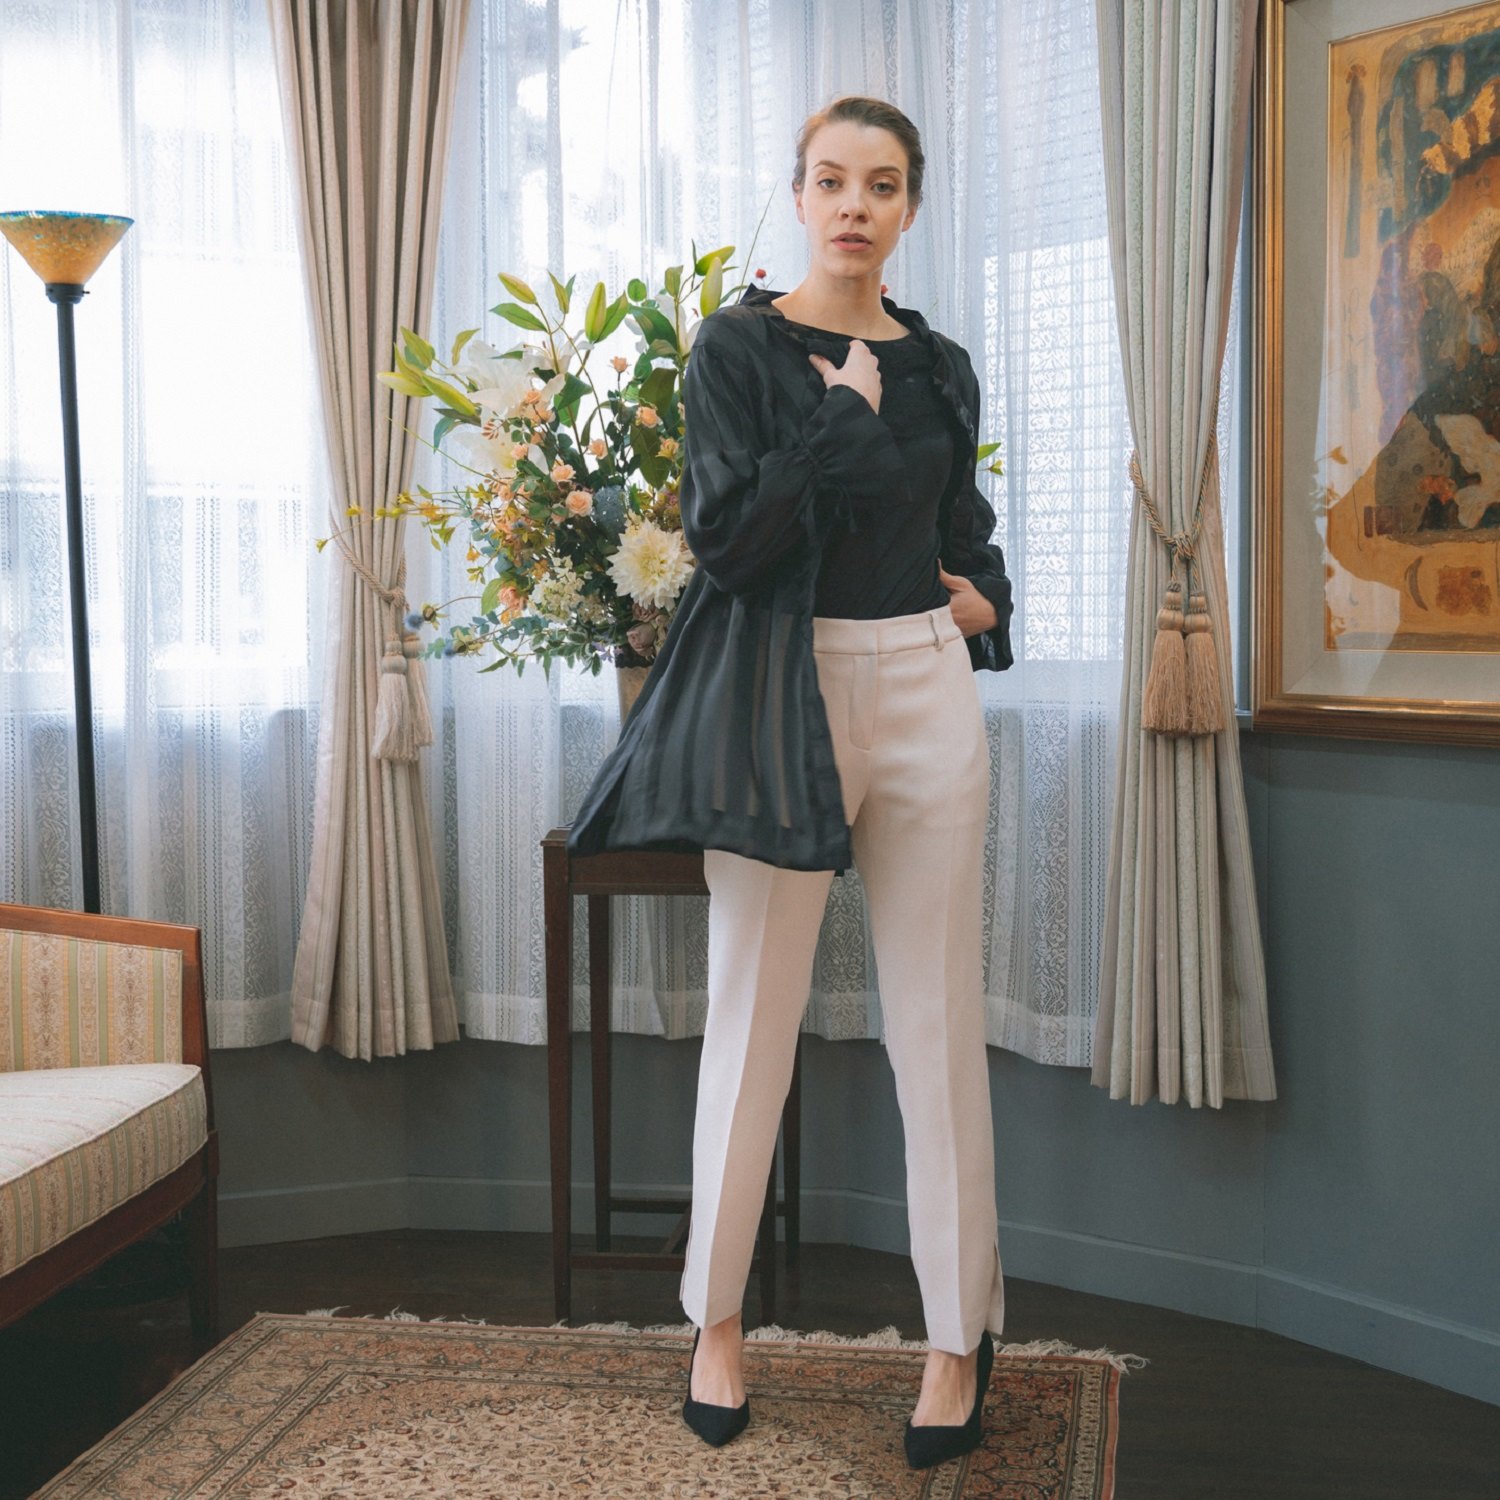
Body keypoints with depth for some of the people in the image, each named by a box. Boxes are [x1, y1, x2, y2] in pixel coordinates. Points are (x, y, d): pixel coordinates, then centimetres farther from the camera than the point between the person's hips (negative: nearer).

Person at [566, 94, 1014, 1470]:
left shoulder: (940, 366, 11)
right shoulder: (737, 348, -1)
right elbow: (723, 533, -13)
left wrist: (985, 598, 8)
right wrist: (843, 411, -12)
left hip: (925, 695, 3)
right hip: (780, 697, -3)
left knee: (939, 1028, 5)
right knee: (753, 1023, 5)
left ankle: (961, 1336, 18)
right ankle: (717, 1320, 23)